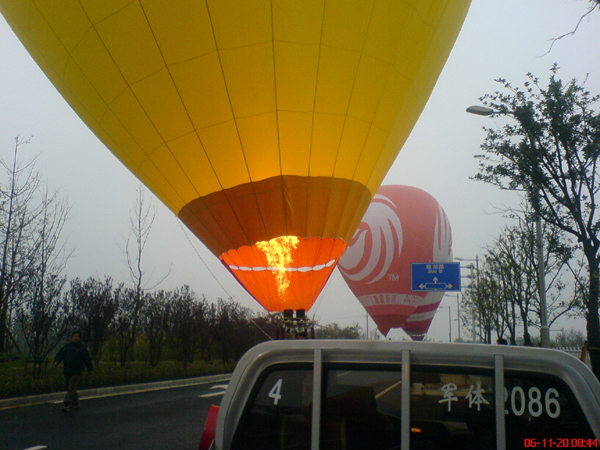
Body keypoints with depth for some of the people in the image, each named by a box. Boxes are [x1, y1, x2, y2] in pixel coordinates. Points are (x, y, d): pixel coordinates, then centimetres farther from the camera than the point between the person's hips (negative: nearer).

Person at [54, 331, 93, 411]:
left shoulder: (82, 348, 3)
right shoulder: (67, 346, 12)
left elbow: (87, 359, 7)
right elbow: (60, 354, 4)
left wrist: (90, 369, 11)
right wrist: (56, 361, -16)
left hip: (76, 372, -5)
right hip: (67, 371, 5)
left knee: (71, 388, -13)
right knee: (70, 388, 12)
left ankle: (67, 405, -14)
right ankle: (75, 404, 24)